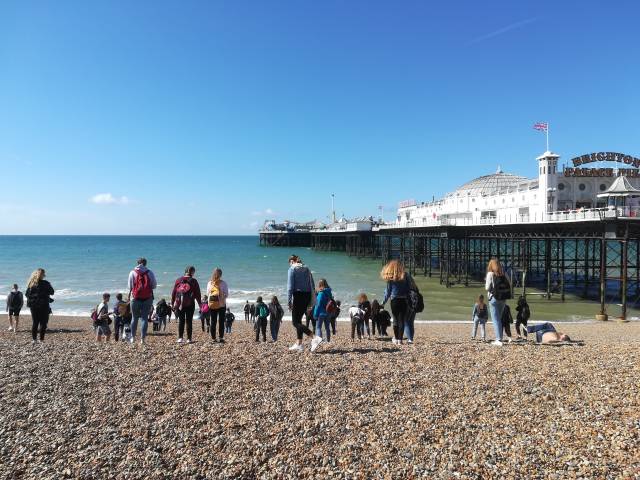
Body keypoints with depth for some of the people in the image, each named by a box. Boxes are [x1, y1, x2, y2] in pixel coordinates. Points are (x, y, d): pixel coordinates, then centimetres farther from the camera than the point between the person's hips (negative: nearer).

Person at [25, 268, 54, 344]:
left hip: (33, 305, 4)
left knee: (34, 322, 12)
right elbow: (52, 292, -2)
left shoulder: (31, 284, 1)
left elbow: (26, 294, 7)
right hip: (43, 306, -4)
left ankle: (34, 339, 12)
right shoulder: (45, 283, -11)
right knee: (43, 323, 2)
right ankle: (41, 339, 0)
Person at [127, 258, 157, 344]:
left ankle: (132, 337, 20)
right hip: (147, 298, 0)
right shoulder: (150, 273, 1)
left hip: (135, 298, 0)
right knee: (144, 318, 2)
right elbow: (154, 286, 3)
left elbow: (130, 286, 0)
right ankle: (142, 338, -1)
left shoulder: (132, 273, 0)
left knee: (134, 318, 14)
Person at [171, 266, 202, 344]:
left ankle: (180, 338, 7)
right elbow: (197, 293, 1)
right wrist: (200, 303, 8)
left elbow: (173, 292, 8)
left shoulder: (178, 280, 7)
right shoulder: (193, 281, 0)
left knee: (181, 321, 9)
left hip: (179, 304, 2)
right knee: (189, 321, 2)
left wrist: (172, 302, 14)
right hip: (190, 304, -2)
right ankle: (189, 338, 2)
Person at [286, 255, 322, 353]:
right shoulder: (306, 268, 15)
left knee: (295, 322, -5)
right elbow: (312, 285, 14)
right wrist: (310, 301, 17)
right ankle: (298, 344, 16)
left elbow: (290, 286, -12)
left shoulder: (292, 269, -5)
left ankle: (315, 338, -19)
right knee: (298, 320, 17)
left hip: (298, 295, -7)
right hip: (307, 295, 7)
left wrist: (289, 301, -11)